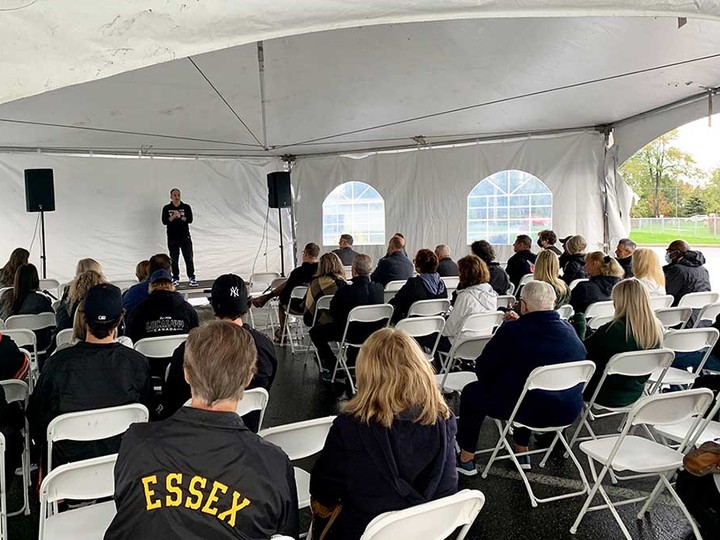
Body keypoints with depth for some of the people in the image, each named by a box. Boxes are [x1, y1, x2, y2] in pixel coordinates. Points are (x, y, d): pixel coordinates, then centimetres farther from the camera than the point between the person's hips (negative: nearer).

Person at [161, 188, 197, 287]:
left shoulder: (186, 207, 4)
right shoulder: (167, 208, 5)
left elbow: (190, 219, -7)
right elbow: (164, 221, -6)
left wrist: (180, 217, -20)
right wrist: (173, 217, -20)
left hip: (185, 237, 0)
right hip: (172, 238, 0)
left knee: (189, 258, -4)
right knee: (174, 259, 4)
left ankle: (192, 278, -2)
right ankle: (175, 278, 12)